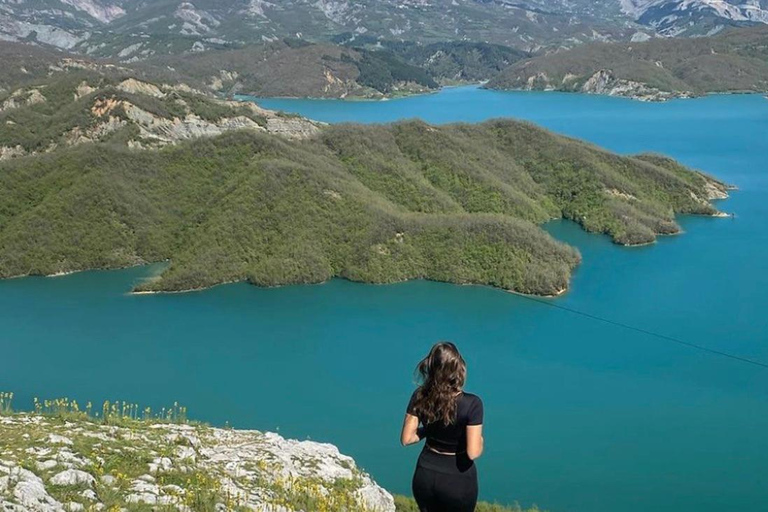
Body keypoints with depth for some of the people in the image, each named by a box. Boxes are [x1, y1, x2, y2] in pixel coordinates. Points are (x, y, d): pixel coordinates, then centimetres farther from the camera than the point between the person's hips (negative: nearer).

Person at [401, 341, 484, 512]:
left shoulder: (420, 397, -12)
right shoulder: (471, 403, -24)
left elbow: (406, 439, -5)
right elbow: (473, 452, -23)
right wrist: (480, 438, -2)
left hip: (426, 476, 4)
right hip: (457, 480, -3)